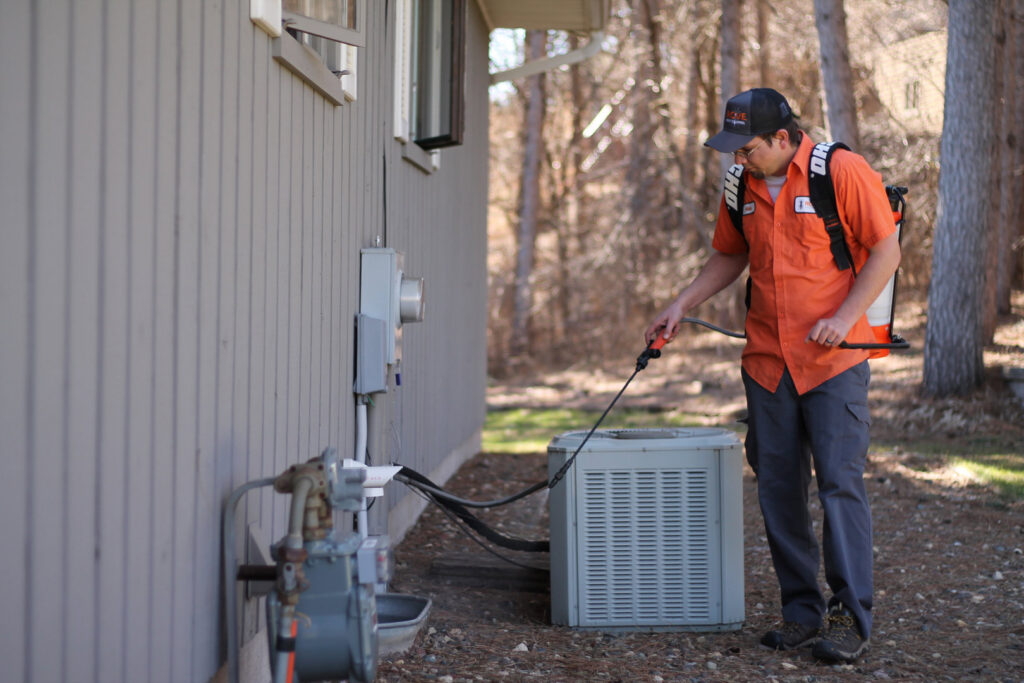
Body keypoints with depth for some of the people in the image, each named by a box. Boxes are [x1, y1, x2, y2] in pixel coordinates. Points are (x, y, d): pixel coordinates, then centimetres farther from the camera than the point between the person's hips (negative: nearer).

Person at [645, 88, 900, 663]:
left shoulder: (844, 172, -9)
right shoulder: (743, 186, 8)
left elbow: (887, 250, -7)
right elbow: (729, 257, 22)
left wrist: (845, 317, -15)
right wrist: (682, 305, 11)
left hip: (834, 360, -6)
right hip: (767, 360, 6)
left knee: (840, 483, -7)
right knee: (778, 488, 6)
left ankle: (852, 619, -1)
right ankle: (804, 611, 16)